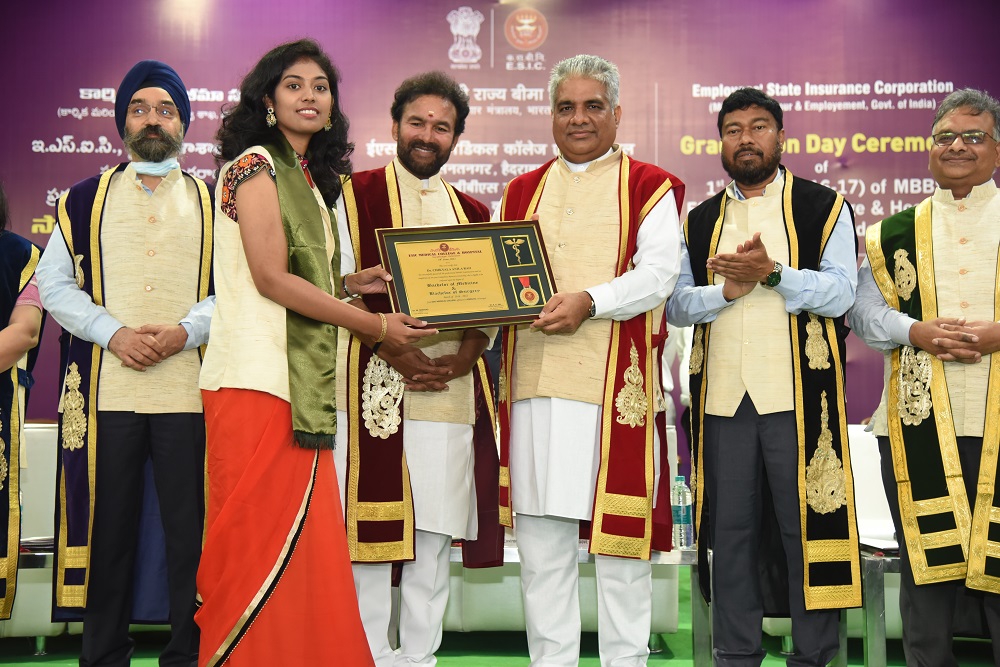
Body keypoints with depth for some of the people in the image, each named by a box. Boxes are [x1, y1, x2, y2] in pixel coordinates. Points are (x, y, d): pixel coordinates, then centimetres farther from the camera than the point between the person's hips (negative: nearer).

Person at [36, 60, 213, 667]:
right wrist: (113, 333, -8)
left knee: (190, 528, 1)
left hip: (189, 392, 0)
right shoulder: (87, 199, 12)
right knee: (108, 527, 6)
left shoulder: (213, 202, 11)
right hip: (106, 389, 1)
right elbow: (54, 282, 7)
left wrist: (186, 330, -12)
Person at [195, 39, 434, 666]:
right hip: (259, 379, -8)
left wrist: (353, 283, 9)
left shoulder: (308, 177, 21)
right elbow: (271, 278, -12)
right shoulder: (255, 164, -4)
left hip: (303, 382, 8)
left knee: (301, 549, 7)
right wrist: (376, 326, -8)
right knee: (265, 545, -6)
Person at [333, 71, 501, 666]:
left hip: (454, 388, 4)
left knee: (436, 529, 6)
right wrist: (394, 350, -16)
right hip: (375, 386, -4)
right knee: (371, 525, -2)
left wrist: (466, 353, -7)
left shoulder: (473, 213, 18)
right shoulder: (355, 195, 6)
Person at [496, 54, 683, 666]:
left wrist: (588, 301, -23)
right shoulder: (521, 192, 19)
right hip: (535, 381, 4)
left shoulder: (650, 188, 5)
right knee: (541, 535, 7)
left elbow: (657, 274, -8)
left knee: (620, 529, 1)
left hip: (617, 384, -4)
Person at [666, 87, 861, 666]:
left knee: (808, 527, 0)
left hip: (799, 397, -3)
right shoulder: (700, 220, 16)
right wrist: (727, 290, -11)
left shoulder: (823, 207, 7)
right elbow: (676, 304, 8)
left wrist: (772, 272, -19)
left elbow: (841, 292, -5)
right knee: (730, 531, 8)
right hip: (723, 398, 3)